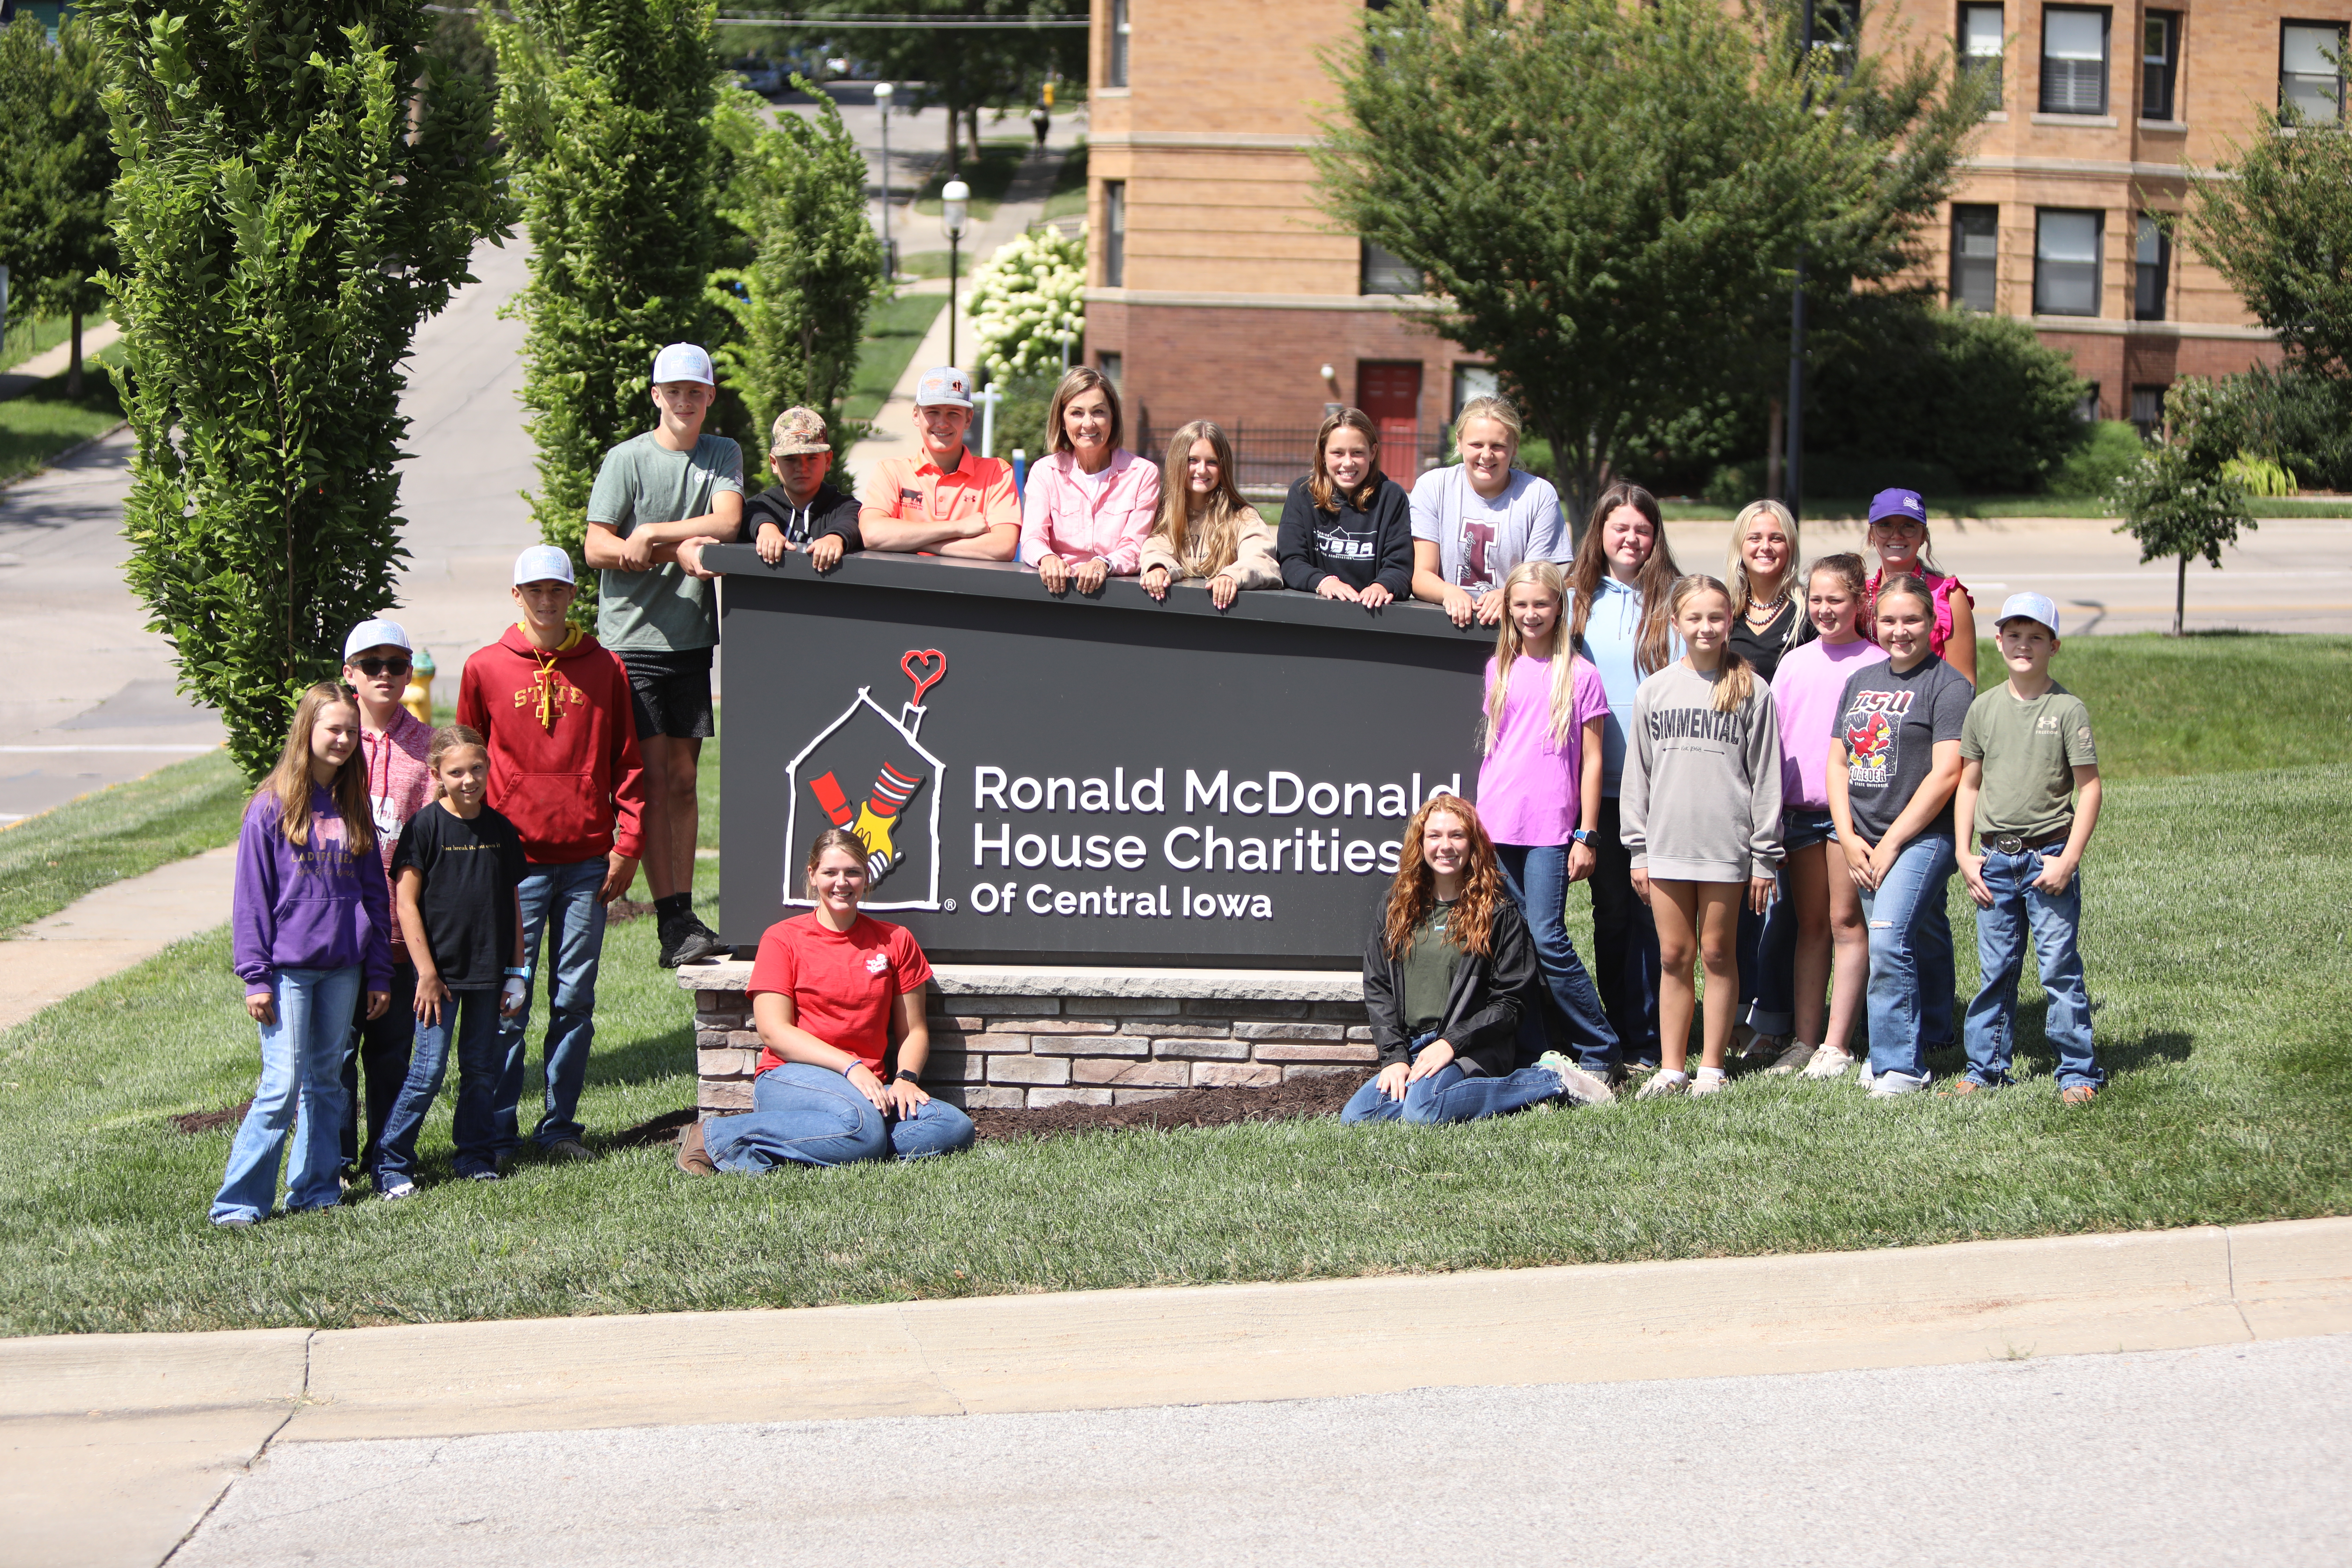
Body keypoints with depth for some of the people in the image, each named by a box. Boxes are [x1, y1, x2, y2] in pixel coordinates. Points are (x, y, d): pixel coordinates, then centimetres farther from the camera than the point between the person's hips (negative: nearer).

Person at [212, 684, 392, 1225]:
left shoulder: (354, 806, 9)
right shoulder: (272, 808, -5)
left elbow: (374, 892, 13)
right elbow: (251, 898, -5)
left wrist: (379, 974, 10)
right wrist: (256, 976, -10)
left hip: (343, 970, 5)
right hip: (288, 967, -5)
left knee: (327, 1081, 10)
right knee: (283, 1084, -8)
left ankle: (315, 1190, 18)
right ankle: (239, 1200, -4)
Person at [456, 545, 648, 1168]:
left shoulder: (604, 669, 8)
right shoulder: (485, 668, 5)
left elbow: (626, 762, 10)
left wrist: (628, 844, 1)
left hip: (588, 861, 2)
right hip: (515, 863, -2)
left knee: (576, 1001, 5)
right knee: (507, 1004, -3)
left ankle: (560, 1127, 12)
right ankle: (498, 1133, 3)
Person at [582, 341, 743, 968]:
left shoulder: (723, 455, 10)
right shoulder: (628, 459, 0)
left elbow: (727, 522, -7)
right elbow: (596, 548, -5)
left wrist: (652, 535, -14)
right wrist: (678, 551, -14)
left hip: (693, 638, 4)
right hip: (631, 637, -4)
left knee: (684, 777, 6)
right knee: (654, 777, -7)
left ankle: (685, 915, 8)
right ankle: (674, 923, -9)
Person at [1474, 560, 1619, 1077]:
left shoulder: (1579, 675, 0)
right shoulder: (1499, 670, 13)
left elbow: (1592, 760, 0)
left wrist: (1586, 836, -4)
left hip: (1549, 827, -4)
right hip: (1496, 825, 4)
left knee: (1548, 939, -11)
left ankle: (1600, 1051, 0)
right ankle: (1530, 1056, 9)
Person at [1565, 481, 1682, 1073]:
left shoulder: (1673, 600, 1)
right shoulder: (1577, 598, 10)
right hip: (1600, 779, 3)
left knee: (1653, 905, -4)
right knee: (1610, 906, 7)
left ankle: (1648, 1040, 2)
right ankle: (1619, 1032, 15)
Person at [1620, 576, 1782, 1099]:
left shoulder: (1752, 692, 1)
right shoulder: (1654, 691, 8)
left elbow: (1766, 778, 1)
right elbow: (1637, 774, 10)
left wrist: (1765, 856, -2)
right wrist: (1638, 849, 6)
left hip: (1727, 847, -2)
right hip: (1667, 846, 2)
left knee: (1718, 954, 3)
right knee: (1674, 957, 5)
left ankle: (1712, 1065, 10)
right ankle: (1670, 1068, 11)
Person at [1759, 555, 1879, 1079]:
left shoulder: (1876, 663, -2)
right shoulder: (1795, 662, 10)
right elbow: (1773, 743, 12)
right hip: (1800, 810, 4)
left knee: (1847, 922, -2)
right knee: (1809, 925, 9)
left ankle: (1836, 1046, 1)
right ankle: (1803, 1042, 11)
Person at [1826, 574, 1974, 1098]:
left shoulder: (1948, 686, -6)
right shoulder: (1861, 681, 16)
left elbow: (1946, 774, -13)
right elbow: (1837, 762, 16)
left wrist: (1891, 844, -13)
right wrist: (1849, 839, 2)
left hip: (1922, 837, -7)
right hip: (1864, 844, 7)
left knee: (1890, 941, -18)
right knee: (1920, 946, 12)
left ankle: (1899, 1067, -15)